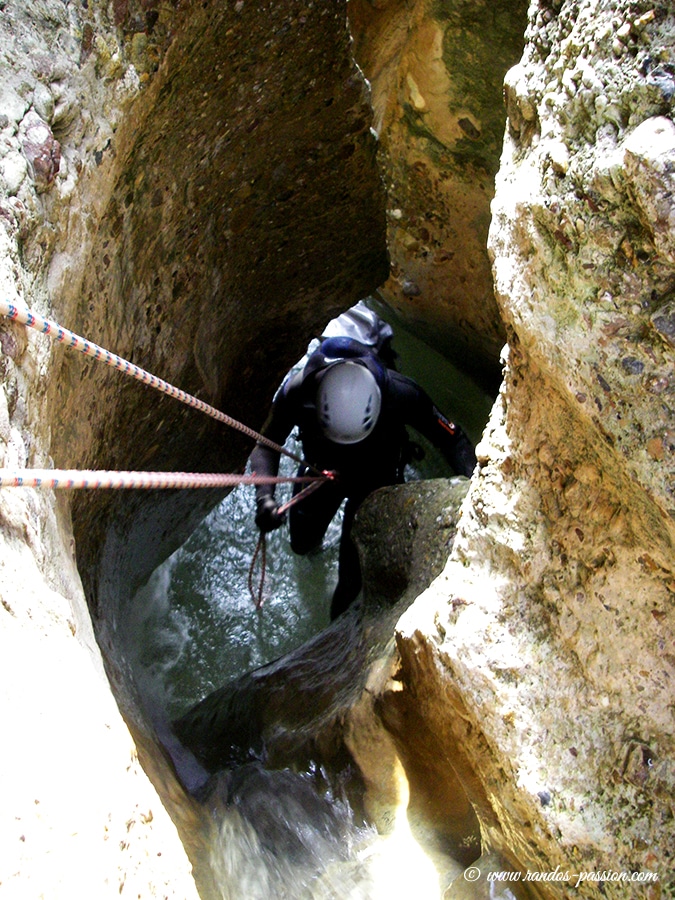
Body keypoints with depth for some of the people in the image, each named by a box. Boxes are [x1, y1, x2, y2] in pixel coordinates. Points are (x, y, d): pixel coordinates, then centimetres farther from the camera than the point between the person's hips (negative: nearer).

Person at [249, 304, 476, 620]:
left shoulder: (400, 393, -39)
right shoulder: (297, 390, -37)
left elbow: (452, 438, -24)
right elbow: (266, 444, -23)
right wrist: (265, 498, -41)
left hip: (377, 475, -2)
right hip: (322, 468, 2)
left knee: (355, 568, -4)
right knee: (303, 543, 19)